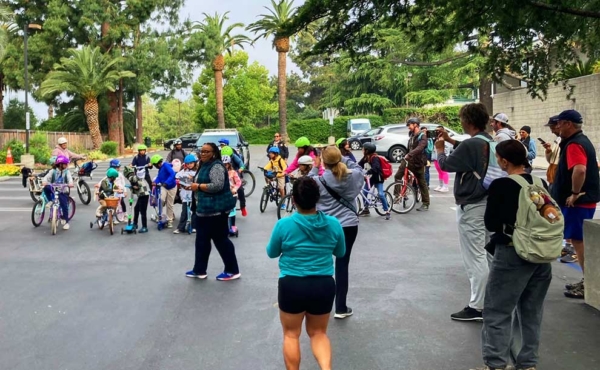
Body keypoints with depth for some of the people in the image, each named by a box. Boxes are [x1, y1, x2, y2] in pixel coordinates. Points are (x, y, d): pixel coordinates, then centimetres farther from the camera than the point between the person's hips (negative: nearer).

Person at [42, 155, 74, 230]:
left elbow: (69, 178, -18)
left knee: (64, 206, -11)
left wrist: (70, 183, -41)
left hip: (63, 192, -1)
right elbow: (47, 177, -13)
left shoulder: (66, 172, -1)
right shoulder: (53, 171, 1)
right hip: (53, 190, 1)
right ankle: (51, 201, -9)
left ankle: (66, 222, 2)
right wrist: (44, 181, -35)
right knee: (46, 188, -29)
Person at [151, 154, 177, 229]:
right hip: (164, 187, 6)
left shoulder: (166, 166, -20)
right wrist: (155, 182, -22)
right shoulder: (160, 169, 6)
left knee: (169, 205, 3)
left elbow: (172, 174, -32)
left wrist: (166, 183, -40)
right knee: (162, 199, -20)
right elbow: (159, 177, -2)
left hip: (171, 187, -6)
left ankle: (169, 221, 18)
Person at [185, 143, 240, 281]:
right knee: (201, 240, 14)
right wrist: (193, 185, 11)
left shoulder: (216, 166, -15)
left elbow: (217, 185, -27)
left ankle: (232, 271, 7)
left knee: (221, 239, -3)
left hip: (216, 209, -11)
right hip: (205, 209, 11)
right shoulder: (205, 166, 16)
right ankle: (199, 270, 24)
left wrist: (198, 186, -18)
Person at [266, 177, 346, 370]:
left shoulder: (284, 225, -14)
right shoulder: (333, 224, -7)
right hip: (324, 285, 3)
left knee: (291, 334, 17)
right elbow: (340, 253, 10)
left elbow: (272, 253, 2)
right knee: (318, 333, 20)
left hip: (292, 285, -2)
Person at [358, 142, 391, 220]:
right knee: (364, 192, 5)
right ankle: (366, 209, 19)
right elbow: (359, 165, -4)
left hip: (377, 178, -8)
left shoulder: (375, 158, -24)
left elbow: (375, 168, -39)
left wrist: (367, 173, -52)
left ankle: (387, 211, -10)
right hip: (369, 178, 8)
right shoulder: (365, 158, 0)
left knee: (380, 194, -17)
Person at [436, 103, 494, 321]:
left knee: (474, 258, -4)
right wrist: (450, 140, 23)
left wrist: (440, 150, 6)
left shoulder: (471, 144, -21)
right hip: (487, 202, 9)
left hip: (471, 206, -9)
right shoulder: (490, 142, 7)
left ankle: (476, 307, 1)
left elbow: (446, 165, -13)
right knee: (486, 254, 17)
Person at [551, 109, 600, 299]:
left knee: (579, 241, -4)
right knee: (581, 241, 16)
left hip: (578, 202, -10)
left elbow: (580, 170, -34)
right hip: (585, 200, 10)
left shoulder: (574, 144, -18)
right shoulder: (582, 141, 15)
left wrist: (574, 194, -24)